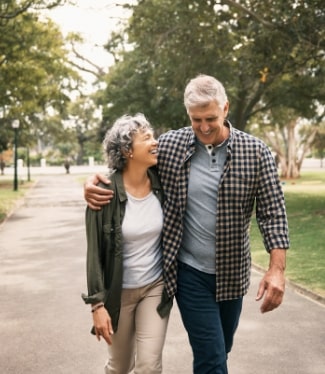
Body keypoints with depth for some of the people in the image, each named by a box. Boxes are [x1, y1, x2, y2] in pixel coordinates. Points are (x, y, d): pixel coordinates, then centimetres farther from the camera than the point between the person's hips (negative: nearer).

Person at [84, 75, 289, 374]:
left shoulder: (256, 152, -8)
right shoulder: (168, 145, -7)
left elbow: (272, 212, -6)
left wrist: (277, 270, -13)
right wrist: (95, 181, -13)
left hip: (232, 272, 2)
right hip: (190, 272, -2)